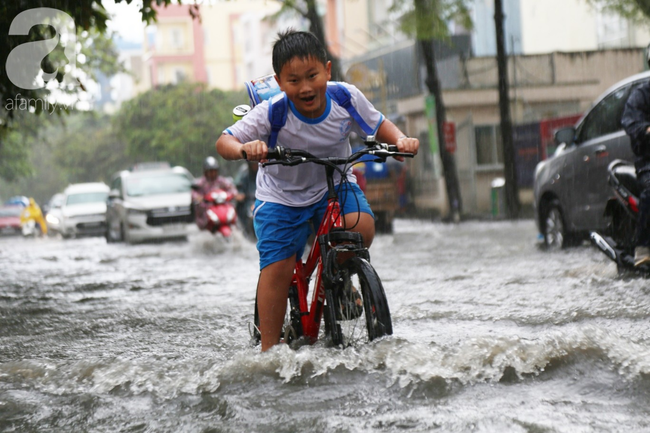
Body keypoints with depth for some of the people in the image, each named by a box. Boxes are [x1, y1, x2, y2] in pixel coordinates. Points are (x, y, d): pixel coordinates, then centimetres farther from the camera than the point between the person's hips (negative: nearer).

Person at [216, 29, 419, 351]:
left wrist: (401, 140, -23)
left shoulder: (346, 98, -19)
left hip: (334, 186, 2)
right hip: (281, 197, -2)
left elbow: (379, 126, -1)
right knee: (278, 267, -12)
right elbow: (223, 142, -28)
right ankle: (269, 347, 2)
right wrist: (244, 149, -51)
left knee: (361, 227, -25)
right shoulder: (271, 113, -26)